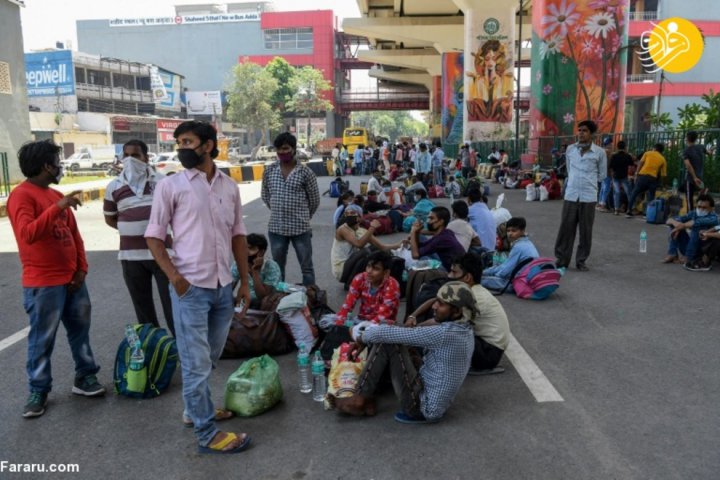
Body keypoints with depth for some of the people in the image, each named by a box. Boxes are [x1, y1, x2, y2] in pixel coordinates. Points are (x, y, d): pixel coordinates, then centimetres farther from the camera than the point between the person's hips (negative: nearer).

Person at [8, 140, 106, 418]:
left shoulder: (57, 195, 14)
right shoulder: (21, 195, -12)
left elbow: (74, 234, 15)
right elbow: (27, 234, -28)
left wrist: (81, 268, 4)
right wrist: (58, 207, -34)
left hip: (72, 279, 8)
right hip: (43, 284, -8)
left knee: (80, 330, 13)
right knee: (42, 340, 2)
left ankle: (85, 377, 26)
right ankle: (38, 392, 14)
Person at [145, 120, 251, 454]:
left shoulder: (229, 186, 8)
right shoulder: (170, 186, -4)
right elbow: (154, 237, -2)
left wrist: (244, 281, 11)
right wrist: (175, 277, -14)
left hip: (223, 286, 5)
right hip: (190, 288, -5)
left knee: (209, 358, 19)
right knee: (196, 362, 2)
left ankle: (195, 410, 40)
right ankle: (207, 435, 14)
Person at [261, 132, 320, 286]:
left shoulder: (305, 172, -6)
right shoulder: (269, 171, 2)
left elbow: (315, 199, 2)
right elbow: (265, 196, 15)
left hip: (300, 227, -3)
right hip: (276, 228, 3)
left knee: (306, 267, 7)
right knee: (277, 267, 14)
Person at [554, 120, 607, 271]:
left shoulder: (599, 152, -1)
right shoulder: (570, 149, 7)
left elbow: (602, 175, 8)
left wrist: (588, 182, 11)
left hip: (589, 197, -2)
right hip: (570, 195, 2)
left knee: (585, 230, 4)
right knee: (566, 228, 2)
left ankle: (581, 260, 15)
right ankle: (562, 259, 12)